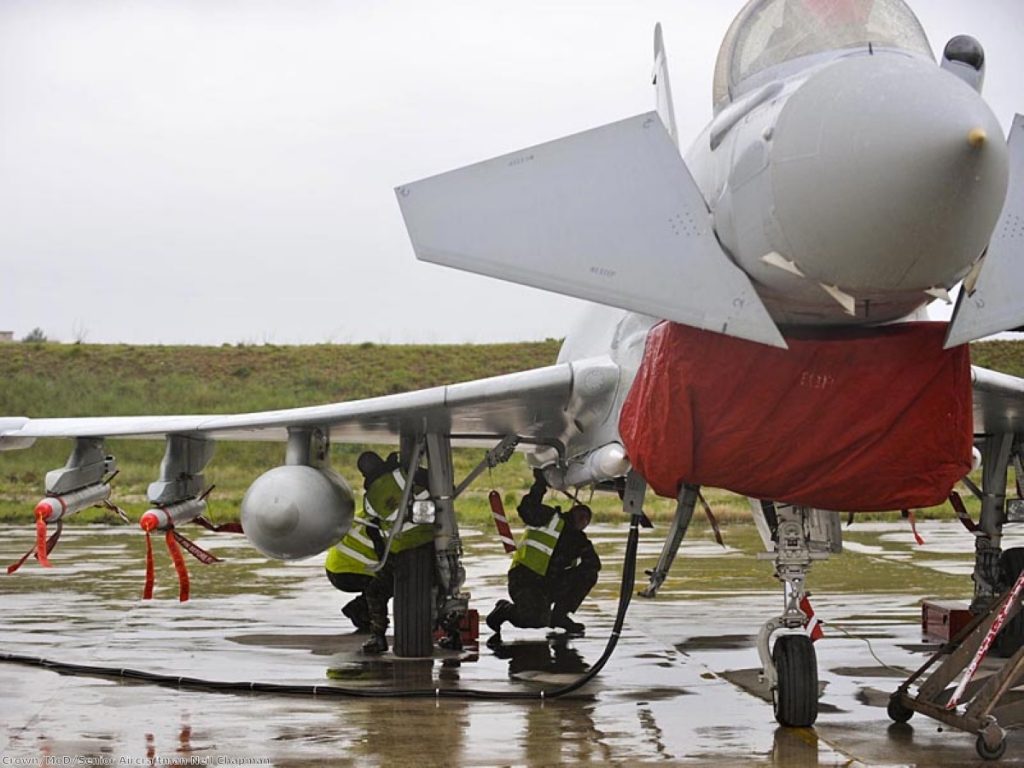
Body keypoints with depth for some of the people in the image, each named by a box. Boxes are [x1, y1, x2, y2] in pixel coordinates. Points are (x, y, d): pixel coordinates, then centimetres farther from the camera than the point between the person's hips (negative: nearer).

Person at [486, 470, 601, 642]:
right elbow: (526, 511, -20)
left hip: (548, 584, 7)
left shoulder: (578, 540, 16)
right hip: (524, 578, -7)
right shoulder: (551, 518, -3)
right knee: (538, 620, -24)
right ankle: (506, 609, 6)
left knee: (589, 575, -2)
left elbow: (594, 564, 5)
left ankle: (559, 615, 1)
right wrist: (539, 485, -25)